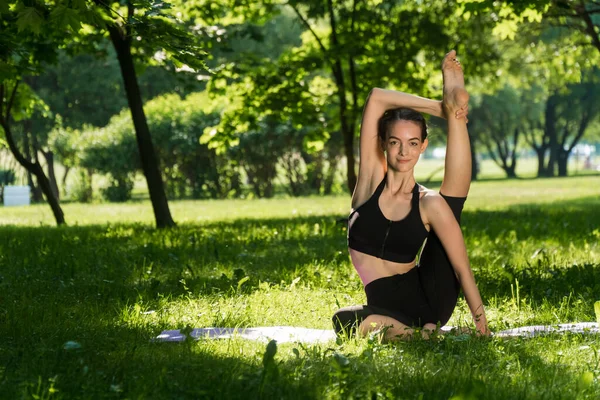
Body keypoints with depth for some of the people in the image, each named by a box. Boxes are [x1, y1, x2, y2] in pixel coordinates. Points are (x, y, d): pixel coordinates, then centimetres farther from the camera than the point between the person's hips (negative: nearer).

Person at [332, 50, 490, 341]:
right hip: (387, 305, 3)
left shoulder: (430, 204, -5)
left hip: (428, 294, -3)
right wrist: (438, 109, -8)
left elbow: (462, 268, -10)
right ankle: (409, 334, -17)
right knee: (345, 322, -36)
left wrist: (480, 319, -19)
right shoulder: (371, 178, -2)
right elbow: (376, 98, -9)